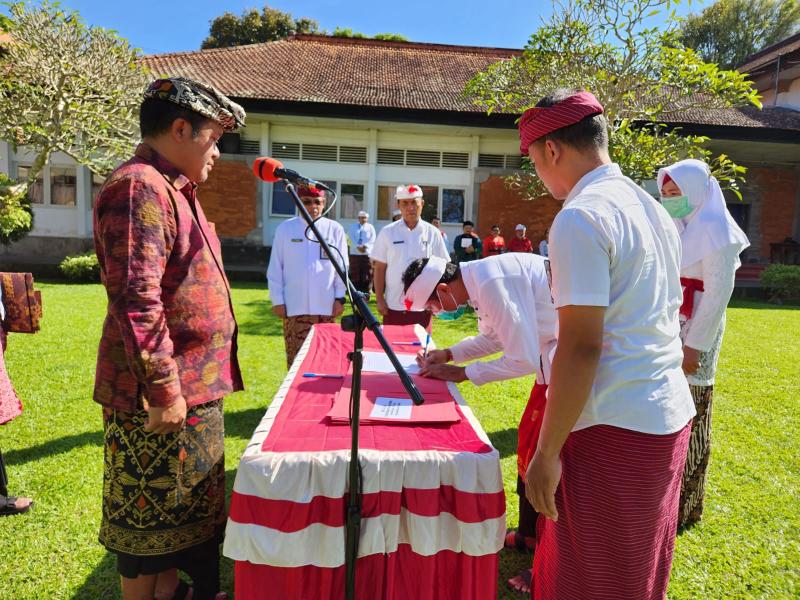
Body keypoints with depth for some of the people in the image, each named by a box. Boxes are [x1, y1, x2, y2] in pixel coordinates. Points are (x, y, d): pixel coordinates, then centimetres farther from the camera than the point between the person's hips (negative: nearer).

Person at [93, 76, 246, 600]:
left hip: (193, 387, 10)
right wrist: (164, 389, -24)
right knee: (152, 516, 7)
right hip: (163, 395, -10)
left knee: (184, 508, 23)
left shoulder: (172, 190, 16)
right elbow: (136, 301, -26)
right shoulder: (140, 188, -18)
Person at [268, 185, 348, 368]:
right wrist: (277, 300, 0)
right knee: (296, 357, 4)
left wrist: (340, 298, 2)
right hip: (294, 306, 0)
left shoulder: (335, 229, 2)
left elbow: (342, 266, 5)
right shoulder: (285, 228, 2)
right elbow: (275, 268, 4)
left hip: (325, 306, 1)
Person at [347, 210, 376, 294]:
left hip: (367, 253, -1)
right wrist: (358, 247, -18)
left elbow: (372, 238, -2)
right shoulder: (353, 227, 13)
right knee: (355, 274, 0)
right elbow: (352, 238, -1)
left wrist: (365, 246, -19)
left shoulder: (370, 227, 11)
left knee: (367, 275, -4)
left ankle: (366, 293, 0)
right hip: (355, 253, 1)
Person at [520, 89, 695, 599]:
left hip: (614, 430, -9)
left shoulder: (581, 218, -16)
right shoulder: (653, 209, 12)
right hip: (670, 417, 9)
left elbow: (580, 347, -21)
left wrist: (547, 453, -15)